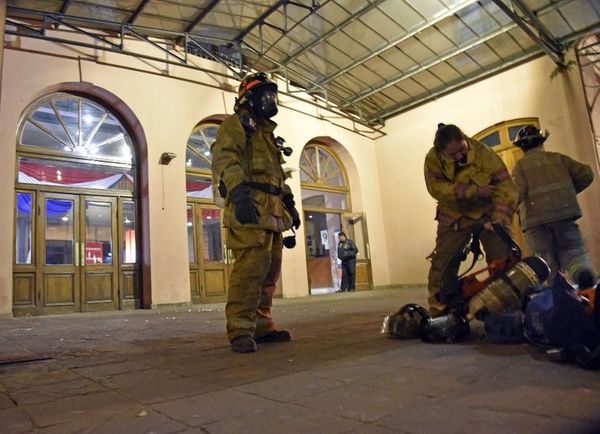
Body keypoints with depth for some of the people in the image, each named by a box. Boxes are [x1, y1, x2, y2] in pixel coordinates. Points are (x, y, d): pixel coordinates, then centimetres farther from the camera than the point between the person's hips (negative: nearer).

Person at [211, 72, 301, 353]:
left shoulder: (266, 132, 33)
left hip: (271, 212, 9)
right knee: (251, 265, -17)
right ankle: (240, 330, -11)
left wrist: (289, 203, 23)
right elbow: (225, 158, -12)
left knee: (269, 269, 6)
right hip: (250, 208, -9)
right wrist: (238, 191, -29)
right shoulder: (236, 123, 6)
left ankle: (261, 326, 13)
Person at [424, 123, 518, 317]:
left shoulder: (484, 153, -18)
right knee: (442, 264, -2)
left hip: (487, 212, 0)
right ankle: (438, 312, 8)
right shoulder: (433, 159, -14)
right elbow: (436, 187, -26)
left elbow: (505, 186, -20)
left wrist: (500, 217, -34)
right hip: (453, 217, 1)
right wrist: (474, 191, -31)